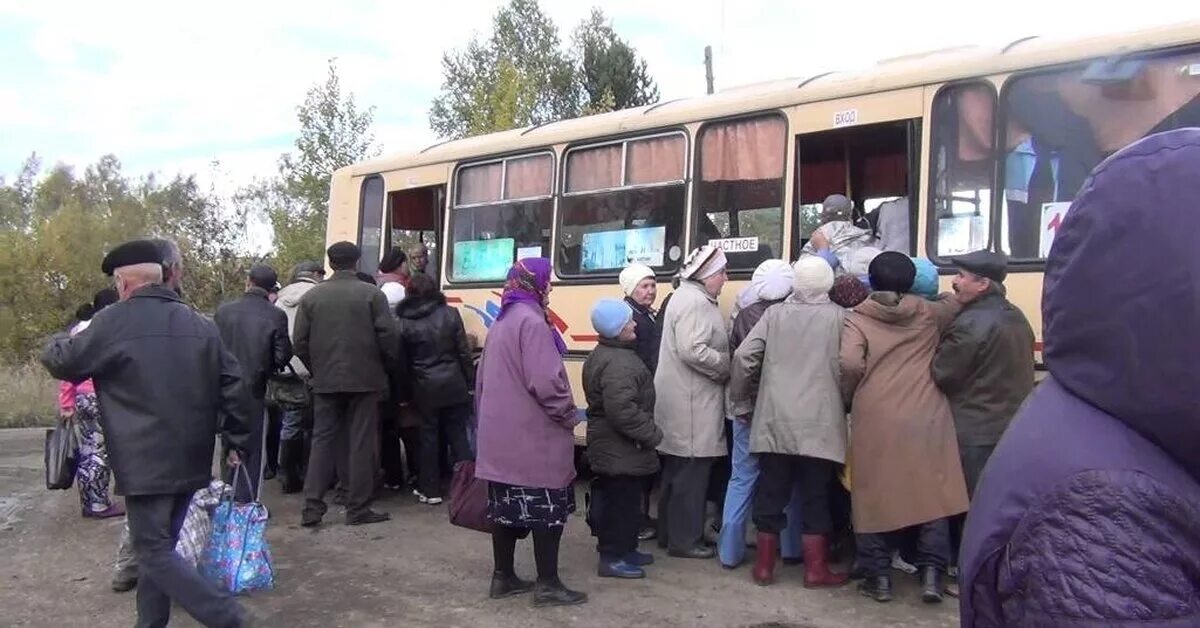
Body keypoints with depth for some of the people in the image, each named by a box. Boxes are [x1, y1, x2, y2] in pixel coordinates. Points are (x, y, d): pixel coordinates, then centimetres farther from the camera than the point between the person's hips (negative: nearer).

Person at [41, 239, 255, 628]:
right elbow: (232, 386, 8)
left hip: (147, 461, -6)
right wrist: (238, 441, 15)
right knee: (161, 545, 17)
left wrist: (57, 343, 28)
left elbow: (61, 362, 5)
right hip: (190, 458, 7)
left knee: (154, 552, -2)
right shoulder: (200, 324, 9)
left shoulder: (113, 322, -8)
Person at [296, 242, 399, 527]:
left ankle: (312, 507, 7)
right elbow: (387, 337, -8)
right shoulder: (372, 294, -5)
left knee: (322, 440, 10)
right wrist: (387, 368, 7)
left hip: (325, 382, 3)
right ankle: (358, 509, 6)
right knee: (361, 443, 3)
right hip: (365, 380, -3)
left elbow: (301, 342, 3)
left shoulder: (312, 296, 4)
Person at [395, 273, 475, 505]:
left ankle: (431, 490, 13)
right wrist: (471, 381, 5)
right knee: (457, 435, 7)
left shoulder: (405, 323, -3)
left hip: (424, 389, 0)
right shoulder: (450, 314, -3)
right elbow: (463, 352, -2)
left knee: (429, 437, 9)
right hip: (453, 386, 0)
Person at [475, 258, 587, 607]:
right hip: (533, 434, -9)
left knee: (507, 504, 14)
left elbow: (485, 377, 17)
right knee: (547, 507, -1)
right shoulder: (532, 321, -16)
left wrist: (487, 417, 23)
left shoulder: (501, 322, 13)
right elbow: (545, 381, -23)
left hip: (501, 431, 9)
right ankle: (547, 585, 5)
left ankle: (503, 577, 21)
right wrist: (569, 415, -9)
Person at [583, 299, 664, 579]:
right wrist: (651, 433, -20)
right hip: (622, 447, -11)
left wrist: (646, 433, 20)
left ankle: (623, 549, 30)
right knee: (622, 499, -2)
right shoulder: (619, 364, -24)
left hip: (610, 443, 11)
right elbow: (622, 410, -32)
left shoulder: (602, 355, 12)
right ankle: (613, 558, 6)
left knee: (614, 498, 18)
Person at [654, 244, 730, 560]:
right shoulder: (695, 302, -16)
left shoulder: (688, 296, 18)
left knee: (676, 469, 16)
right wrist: (727, 365, -14)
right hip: (691, 403, -11)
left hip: (683, 399, 11)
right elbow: (693, 351, -25)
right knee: (692, 471, -4)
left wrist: (724, 362, 10)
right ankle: (684, 539, 4)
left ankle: (669, 532, 25)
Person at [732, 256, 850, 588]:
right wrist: (843, 402, 10)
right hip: (820, 423, -2)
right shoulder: (839, 317, -3)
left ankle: (764, 565, 18)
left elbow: (743, 356, -2)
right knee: (815, 497, 8)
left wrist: (742, 402, 10)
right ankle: (816, 569, 15)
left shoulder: (775, 314, 2)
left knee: (771, 493, 10)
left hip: (775, 420, 2)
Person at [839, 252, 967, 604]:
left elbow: (850, 364, -15)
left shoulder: (858, 319, -1)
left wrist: (849, 398, 1)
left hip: (876, 422, -2)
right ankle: (932, 574, 8)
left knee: (876, 497, 7)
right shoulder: (928, 314, 8)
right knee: (931, 495, 10)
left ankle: (878, 577, 12)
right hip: (926, 420, 2)